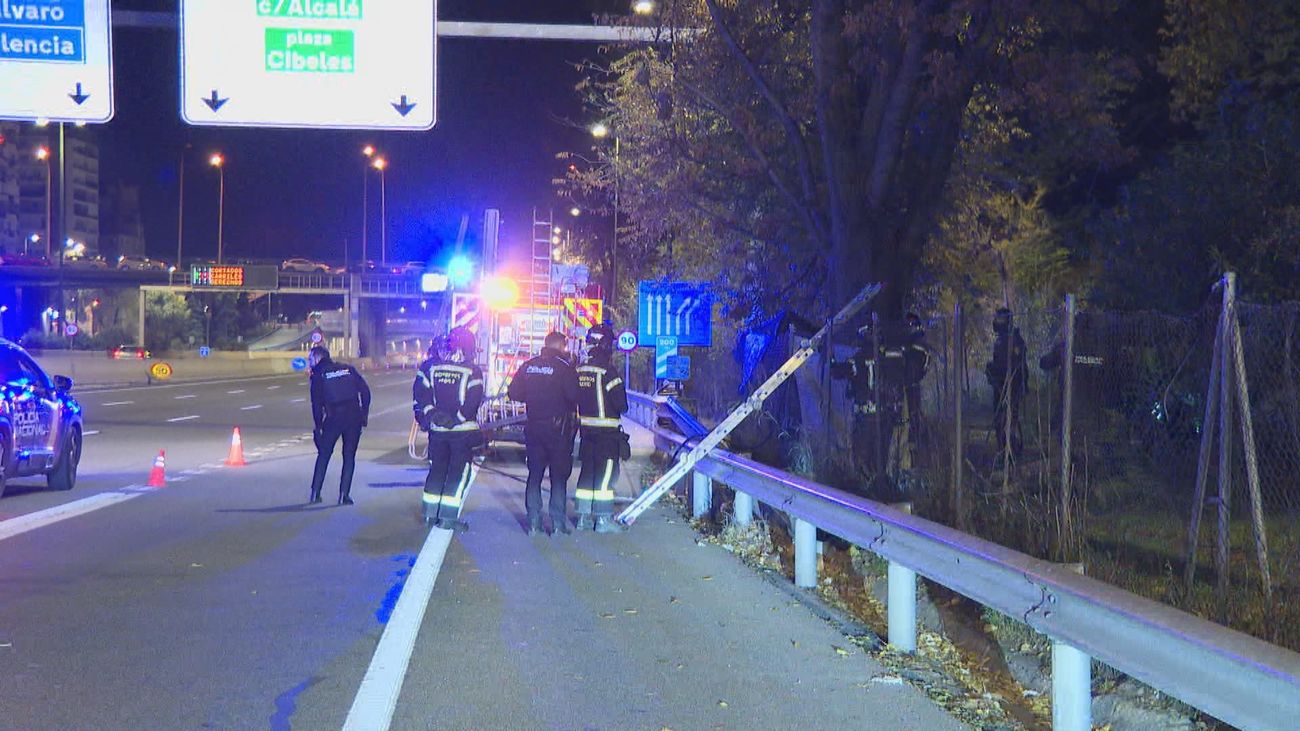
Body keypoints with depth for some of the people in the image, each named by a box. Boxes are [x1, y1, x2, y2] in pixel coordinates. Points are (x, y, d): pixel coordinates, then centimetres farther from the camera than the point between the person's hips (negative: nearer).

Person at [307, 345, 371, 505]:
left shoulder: (318, 375, 4)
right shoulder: (348, 369, 13)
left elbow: (317, 402, -2)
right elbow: (365, 391, 7)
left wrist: (318, 425, 5)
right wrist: (364, 413, 12)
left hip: (333, 419, -2)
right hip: (354, 417, 2)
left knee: (323, 455, 13)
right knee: (349, 456, 8)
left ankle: (315, 493, 11)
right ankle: (344, 495, 1)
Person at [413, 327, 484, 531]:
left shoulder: (430, 366, 3)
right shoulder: (472, 371, -8)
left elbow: (419, 394, 1)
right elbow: (473, 402, -13)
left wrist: (429, 413, 1)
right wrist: (458, 419, -6)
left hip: (437, 429, 4)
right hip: (462, 430, -4)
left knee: (437, 468, 16)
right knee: (459, 472, 1)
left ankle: (430, 513, 18)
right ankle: (448, 517, -4)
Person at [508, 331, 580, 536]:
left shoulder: (528, 366, 4)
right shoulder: (564, 367, -11)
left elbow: (514, 393, 4)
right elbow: (574, 396, -18)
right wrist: (570, 408, 4)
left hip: (533, 426, 4)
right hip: (558, 427, -4)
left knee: (534, 474, 11)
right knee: (559, 476, 3)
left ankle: (533, 521, 9)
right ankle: (558, 521, -1)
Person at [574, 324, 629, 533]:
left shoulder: (579, 371, 5)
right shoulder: (607, 372, -16)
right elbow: (621, 404, -14)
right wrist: (621, 408, 7)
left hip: (585, 427, 7)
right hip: (607, 430, -7)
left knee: (587, 469, 14)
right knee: (606, 472, -2)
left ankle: (584, 516, 17)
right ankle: (603, 518, -2)